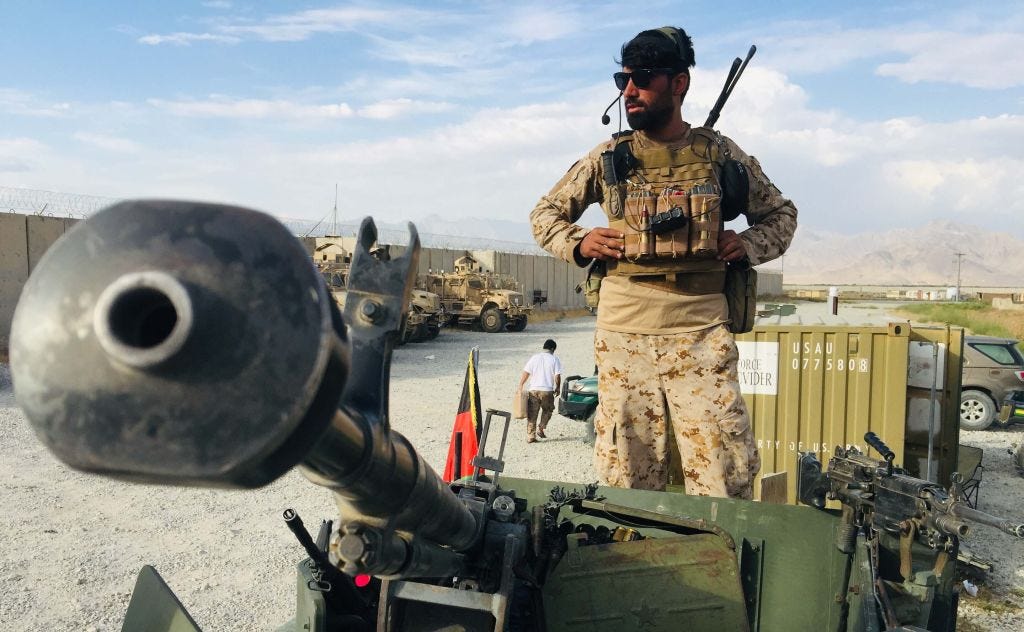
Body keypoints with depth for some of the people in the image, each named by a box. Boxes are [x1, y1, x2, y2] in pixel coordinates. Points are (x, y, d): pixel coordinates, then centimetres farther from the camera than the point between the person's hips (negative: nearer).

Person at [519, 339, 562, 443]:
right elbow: (557, 376, -5)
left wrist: (520, 386, 9)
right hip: (547, 391, -2)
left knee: (532, 414, 6)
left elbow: (525, 373, 2)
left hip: (534, 390, 2)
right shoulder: (555, 359, -1)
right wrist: (557, 388, 10)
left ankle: (530, 436, 5)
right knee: (547, 411, 22)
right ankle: (540, 429, 11)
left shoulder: (534, 357, 5)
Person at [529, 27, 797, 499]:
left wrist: (749, 245, -2)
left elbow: (781, 214, 19)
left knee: (725, 482, -2)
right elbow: (545, 213, 17)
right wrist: (578, 243, -3)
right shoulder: (608, 158, 7)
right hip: (623, 336, 1)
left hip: (701, 335, 0)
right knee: (626, 485, 7)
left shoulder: (720, 154, 7)